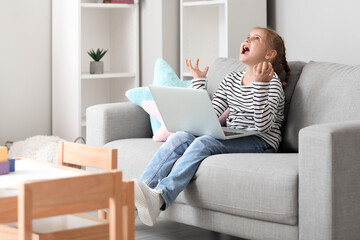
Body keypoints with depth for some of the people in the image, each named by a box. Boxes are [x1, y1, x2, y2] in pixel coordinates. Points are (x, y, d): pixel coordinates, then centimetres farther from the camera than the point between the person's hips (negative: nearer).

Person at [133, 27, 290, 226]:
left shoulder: (271, 82, -4)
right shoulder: (231, 79, 17)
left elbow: (263, 125, -19)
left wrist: (259, 84, -25)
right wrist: (199, 80, 13)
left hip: (260, 142, -6)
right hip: (231, 138, 7)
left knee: (203, 142, -31)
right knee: (179, 138, -18)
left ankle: (160, 196, -45)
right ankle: (134, 194, -29)